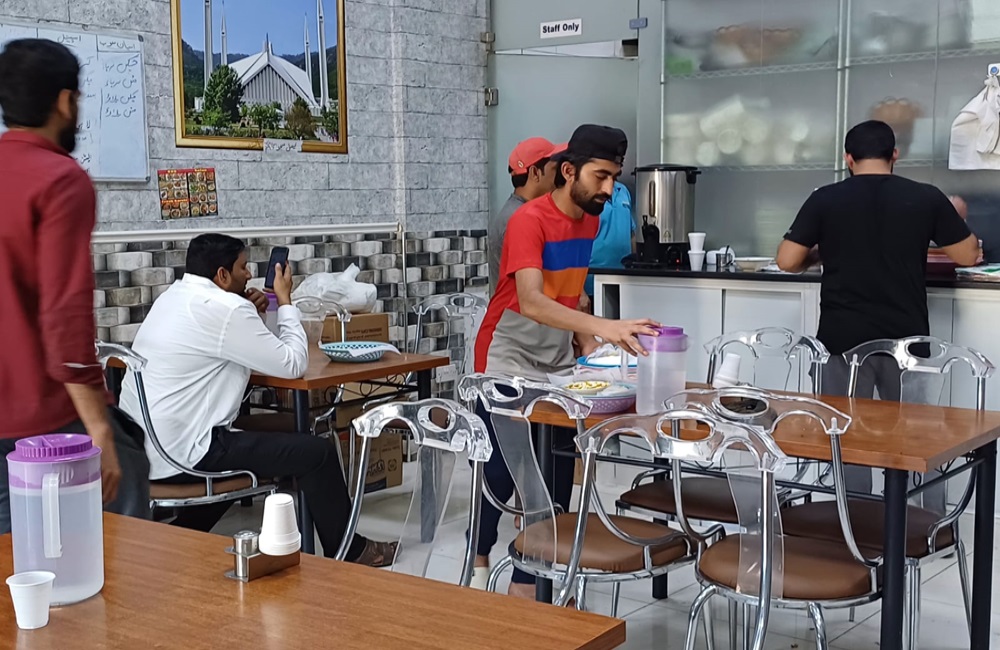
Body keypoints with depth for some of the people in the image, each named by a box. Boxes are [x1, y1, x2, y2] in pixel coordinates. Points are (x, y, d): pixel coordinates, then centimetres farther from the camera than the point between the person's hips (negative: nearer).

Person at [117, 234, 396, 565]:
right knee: (316, 452, -3)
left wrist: (251, 315, 7)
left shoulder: (172, 297, 12)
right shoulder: (223, 308, -16)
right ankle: (350, 552, 12)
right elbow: (293, 364, -12)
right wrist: (285, 301, 0)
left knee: (239, 443, 35)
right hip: (180, 455, -9)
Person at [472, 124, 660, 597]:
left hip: (557, 367, 7)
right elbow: (531, 301, -35)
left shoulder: (590, 220, 4)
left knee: (556, 480, 2)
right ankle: (478, 558, 26)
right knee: (502, 475, -2)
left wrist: (586, 341, 0)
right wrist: (601, 325, -48)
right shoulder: (529, 220, -20)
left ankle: (526, 582, 13)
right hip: (508, 367, -6)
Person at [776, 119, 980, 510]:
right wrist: (955, 217, 27)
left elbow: (787, 261, -1)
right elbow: (968, 256, 8)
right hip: (907, 338, 1)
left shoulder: (825, 200, -2)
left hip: (845, 338, 0)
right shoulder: (926, 198, -1)